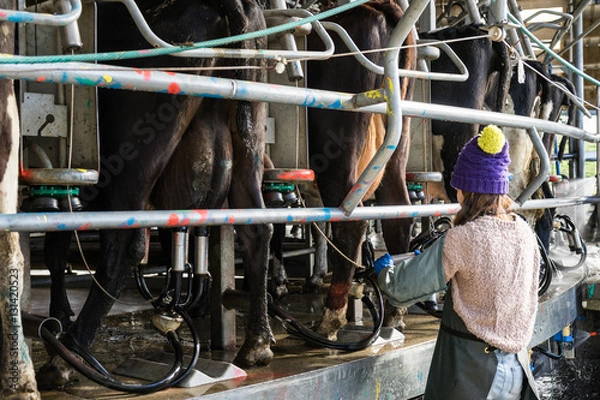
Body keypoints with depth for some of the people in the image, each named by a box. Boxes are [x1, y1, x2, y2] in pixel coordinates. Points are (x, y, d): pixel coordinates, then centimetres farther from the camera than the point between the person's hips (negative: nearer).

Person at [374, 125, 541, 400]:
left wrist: (384, 270, 11)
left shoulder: (460, 240, -19)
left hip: (470, 376, -6)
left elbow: (401, 290, -13)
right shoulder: (525, 232, -1)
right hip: (517, 369, 6)